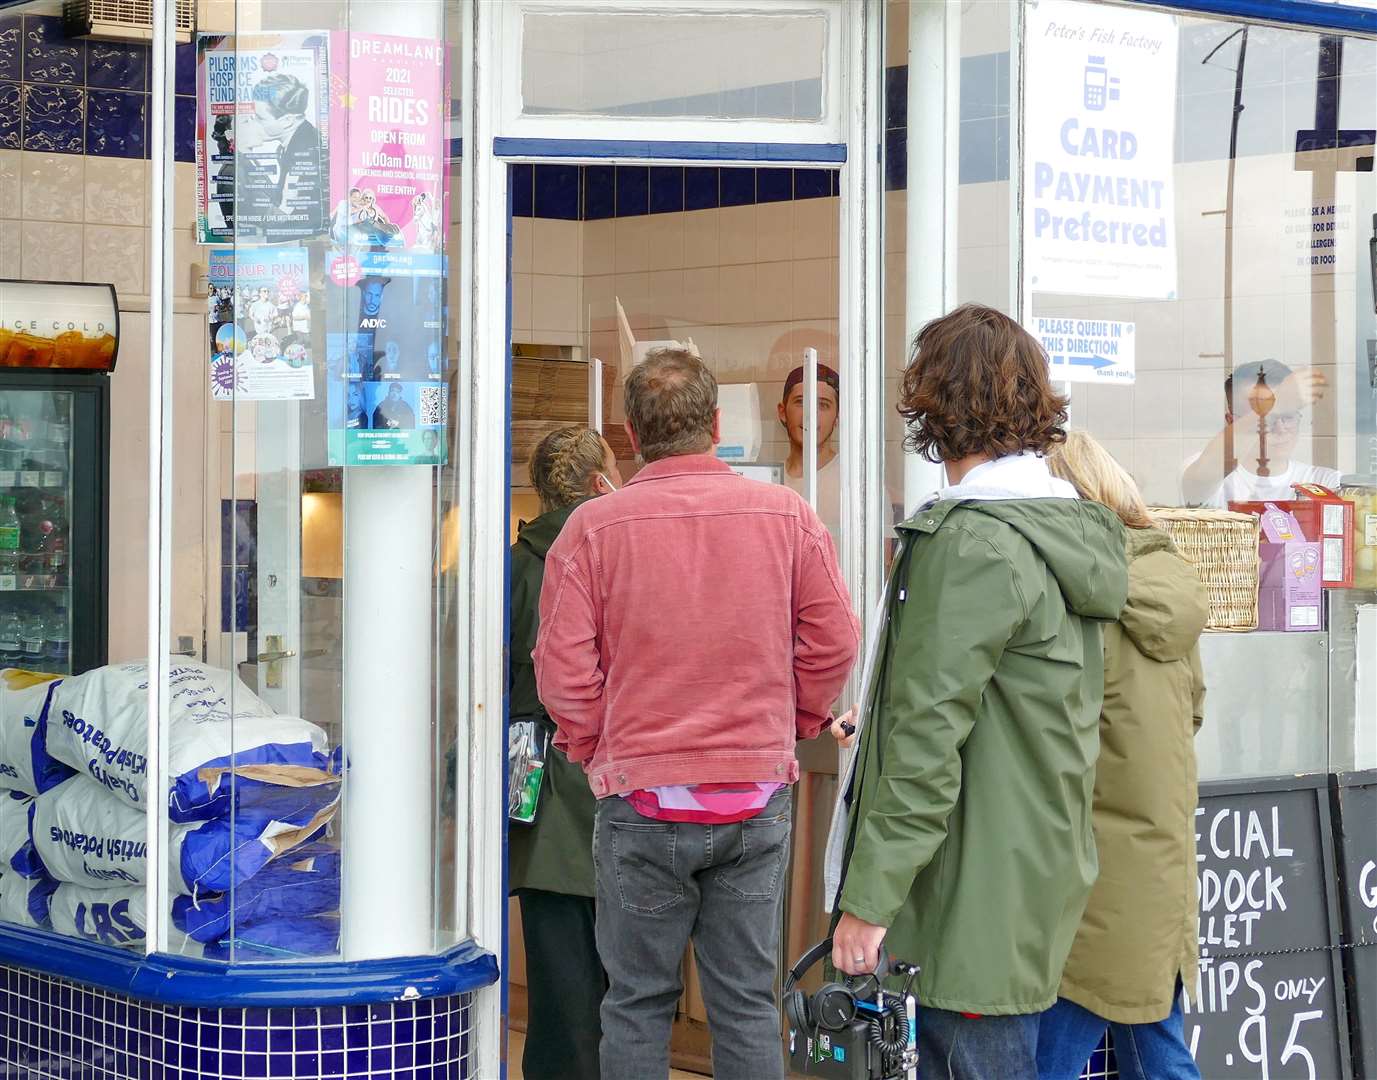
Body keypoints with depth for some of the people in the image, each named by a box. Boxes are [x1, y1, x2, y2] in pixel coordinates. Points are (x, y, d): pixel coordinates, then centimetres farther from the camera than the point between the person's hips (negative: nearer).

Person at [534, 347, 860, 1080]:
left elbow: (562, 669, -8)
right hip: (758, 797, 2)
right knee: (747, 1002, 9)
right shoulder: (787, 515, -1)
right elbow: (833, 642, 1)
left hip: (641, 798, -2)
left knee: (638, 1004, 8)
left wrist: (593, 749, 9)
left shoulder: (593, 526, -7)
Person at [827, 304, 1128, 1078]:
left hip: (980, 895, -9)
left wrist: (869, 898, -18)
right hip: (1041, 868, 9)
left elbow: (930, 737, -19)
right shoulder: (1069, 527, 13)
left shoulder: (973, 541, -15)